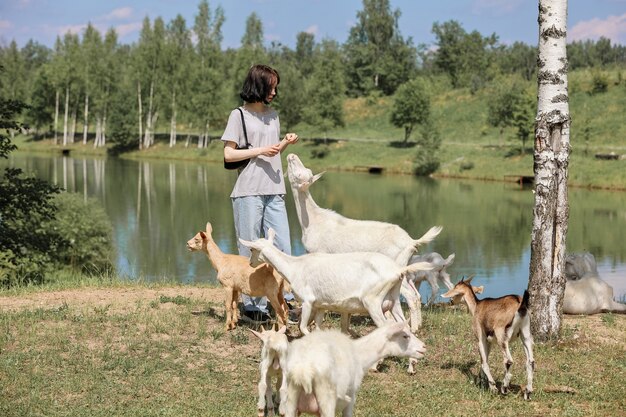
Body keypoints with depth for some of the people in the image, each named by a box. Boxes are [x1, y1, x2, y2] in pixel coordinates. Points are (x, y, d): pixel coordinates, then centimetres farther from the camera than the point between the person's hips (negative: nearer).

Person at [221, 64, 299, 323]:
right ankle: (253, 305, 4)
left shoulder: (273, 115, 17)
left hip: (274, 192, 6)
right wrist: (260, 151, -12)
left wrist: (286, 143, 4)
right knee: (251, 251, -1)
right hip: (248, 192, -5)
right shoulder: (239, 115, -1)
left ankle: (283, 299, 7)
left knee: (283, 248, 1)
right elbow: (228, 154, -5)